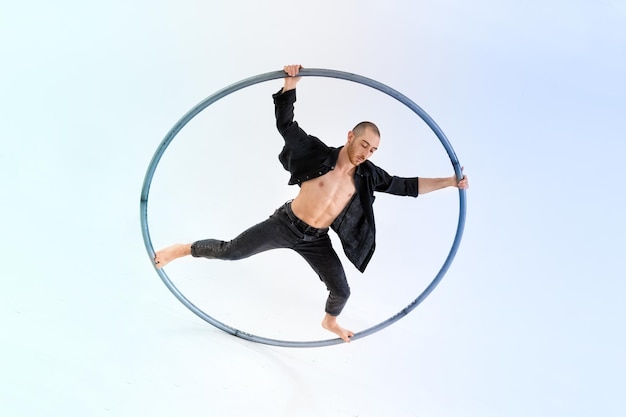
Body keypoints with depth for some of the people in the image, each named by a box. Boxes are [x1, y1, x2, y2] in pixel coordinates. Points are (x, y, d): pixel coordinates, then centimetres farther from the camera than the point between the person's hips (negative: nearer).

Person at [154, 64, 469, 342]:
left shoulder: (368, 176, -5)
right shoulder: (319, 154, -14)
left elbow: (407, 186, 2)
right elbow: (286, 125, -15)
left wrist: (450, 181, 0)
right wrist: (290, 83, -25)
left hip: (315, 241, 4)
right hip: (285, 224, -4)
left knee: (341, 291, 10)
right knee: (230, 251, -10)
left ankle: (330, 321, 46)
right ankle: (185, 249, 19)